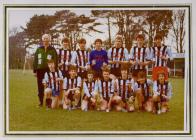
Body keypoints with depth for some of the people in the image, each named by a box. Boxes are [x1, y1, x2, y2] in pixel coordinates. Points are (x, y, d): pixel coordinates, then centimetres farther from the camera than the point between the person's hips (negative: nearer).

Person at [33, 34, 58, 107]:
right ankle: (41, 102, 14)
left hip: (49, 70, -2)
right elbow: (35, 60, 11)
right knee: (40, 87, 6)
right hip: (40, 70, 2)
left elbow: (55, 61, 3)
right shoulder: (39, 49, 11)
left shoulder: (52, 50, 5)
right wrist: (35, 70, 5)